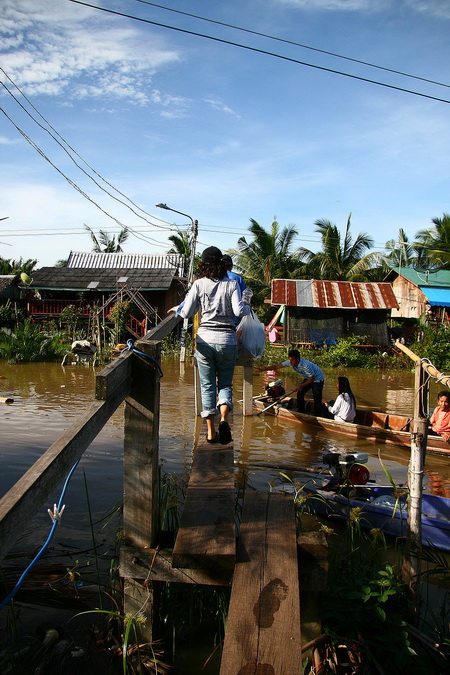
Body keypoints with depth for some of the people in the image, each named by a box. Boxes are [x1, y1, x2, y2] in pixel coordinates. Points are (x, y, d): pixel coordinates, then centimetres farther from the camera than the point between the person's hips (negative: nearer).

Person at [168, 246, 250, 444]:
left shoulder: (199, 284, 1)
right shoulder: (231, 283, 0)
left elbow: (187, 313, 1)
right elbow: (238, 310, -10)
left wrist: (176, 309, 21)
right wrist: (247, 307, 11)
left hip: (205, 338, 0)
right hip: (227, 339, 0)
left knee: (207, 385, 9)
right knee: (225, 383, 12)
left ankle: (210, 432, 10)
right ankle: (223, 418, -14)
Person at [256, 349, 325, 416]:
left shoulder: (306, 365, -38)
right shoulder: (290, 363, -18)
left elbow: (312, 378, -26)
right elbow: (277, 366, -15)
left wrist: (301, 386, -23)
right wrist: (263, 369, -20)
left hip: (317, 379, -7)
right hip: (308, 378, 7)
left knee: (317, 399, -11)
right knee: (300, 394, 6)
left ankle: (317, 417, -2)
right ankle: (300, 413, 20)